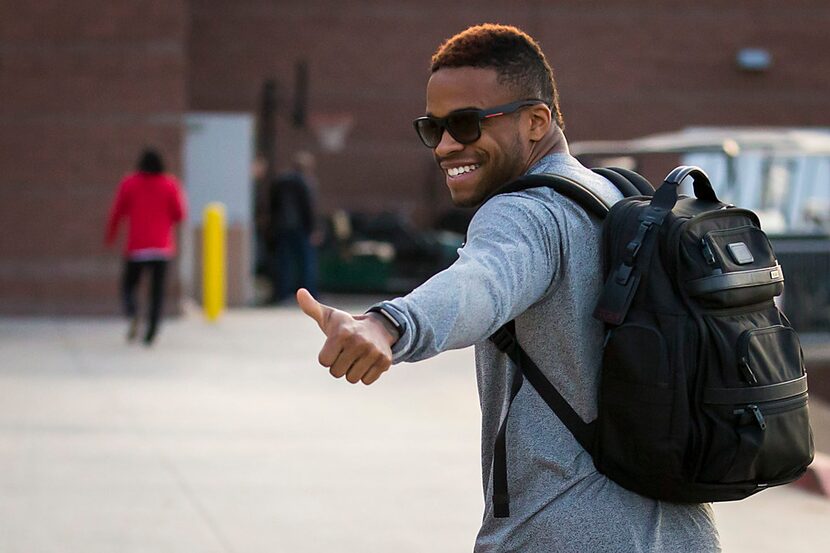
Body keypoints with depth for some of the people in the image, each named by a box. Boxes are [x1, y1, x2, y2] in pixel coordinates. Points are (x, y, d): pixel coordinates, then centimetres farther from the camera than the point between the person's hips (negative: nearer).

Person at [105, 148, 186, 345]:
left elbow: (117, 213, 3)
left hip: (136, 246, 0)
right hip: (162, 246, 0)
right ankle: (151, 331, -8)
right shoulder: (170, 185, 1)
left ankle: (132, 314, -19)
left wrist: (110, 236, 16)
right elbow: (179, 215, 1)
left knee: (128, 286, 11)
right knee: (157, 290, 4)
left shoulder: (129, 184, 1)